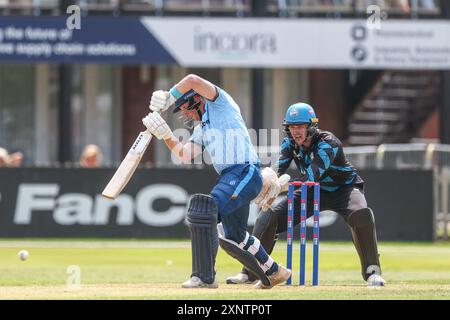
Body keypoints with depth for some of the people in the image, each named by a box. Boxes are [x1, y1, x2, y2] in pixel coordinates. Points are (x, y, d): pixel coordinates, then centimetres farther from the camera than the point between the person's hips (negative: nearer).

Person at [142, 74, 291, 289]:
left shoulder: (220, 103, -1)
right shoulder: (201, 128, 24)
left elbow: (193, 81, -16)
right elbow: (184, 155, 15)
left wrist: (168, 98, -7)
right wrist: (165, 134, 5)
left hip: (245, 172, -11)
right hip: (228, 177, 11)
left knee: (204, 210, -25)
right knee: (233, 237, 20)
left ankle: (205, 276, -25)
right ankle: (273, 272, 39)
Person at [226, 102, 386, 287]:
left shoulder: (327, 143, -30)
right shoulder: (290, 143, -12)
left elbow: (311, 176, -42)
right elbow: (278, 171, -24)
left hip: (343, 187, -5)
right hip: (313, 192, 5)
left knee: (361, 214, -36)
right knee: (268, 217, -5)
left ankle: (372, 271, -24)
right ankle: (250, 272, 5)